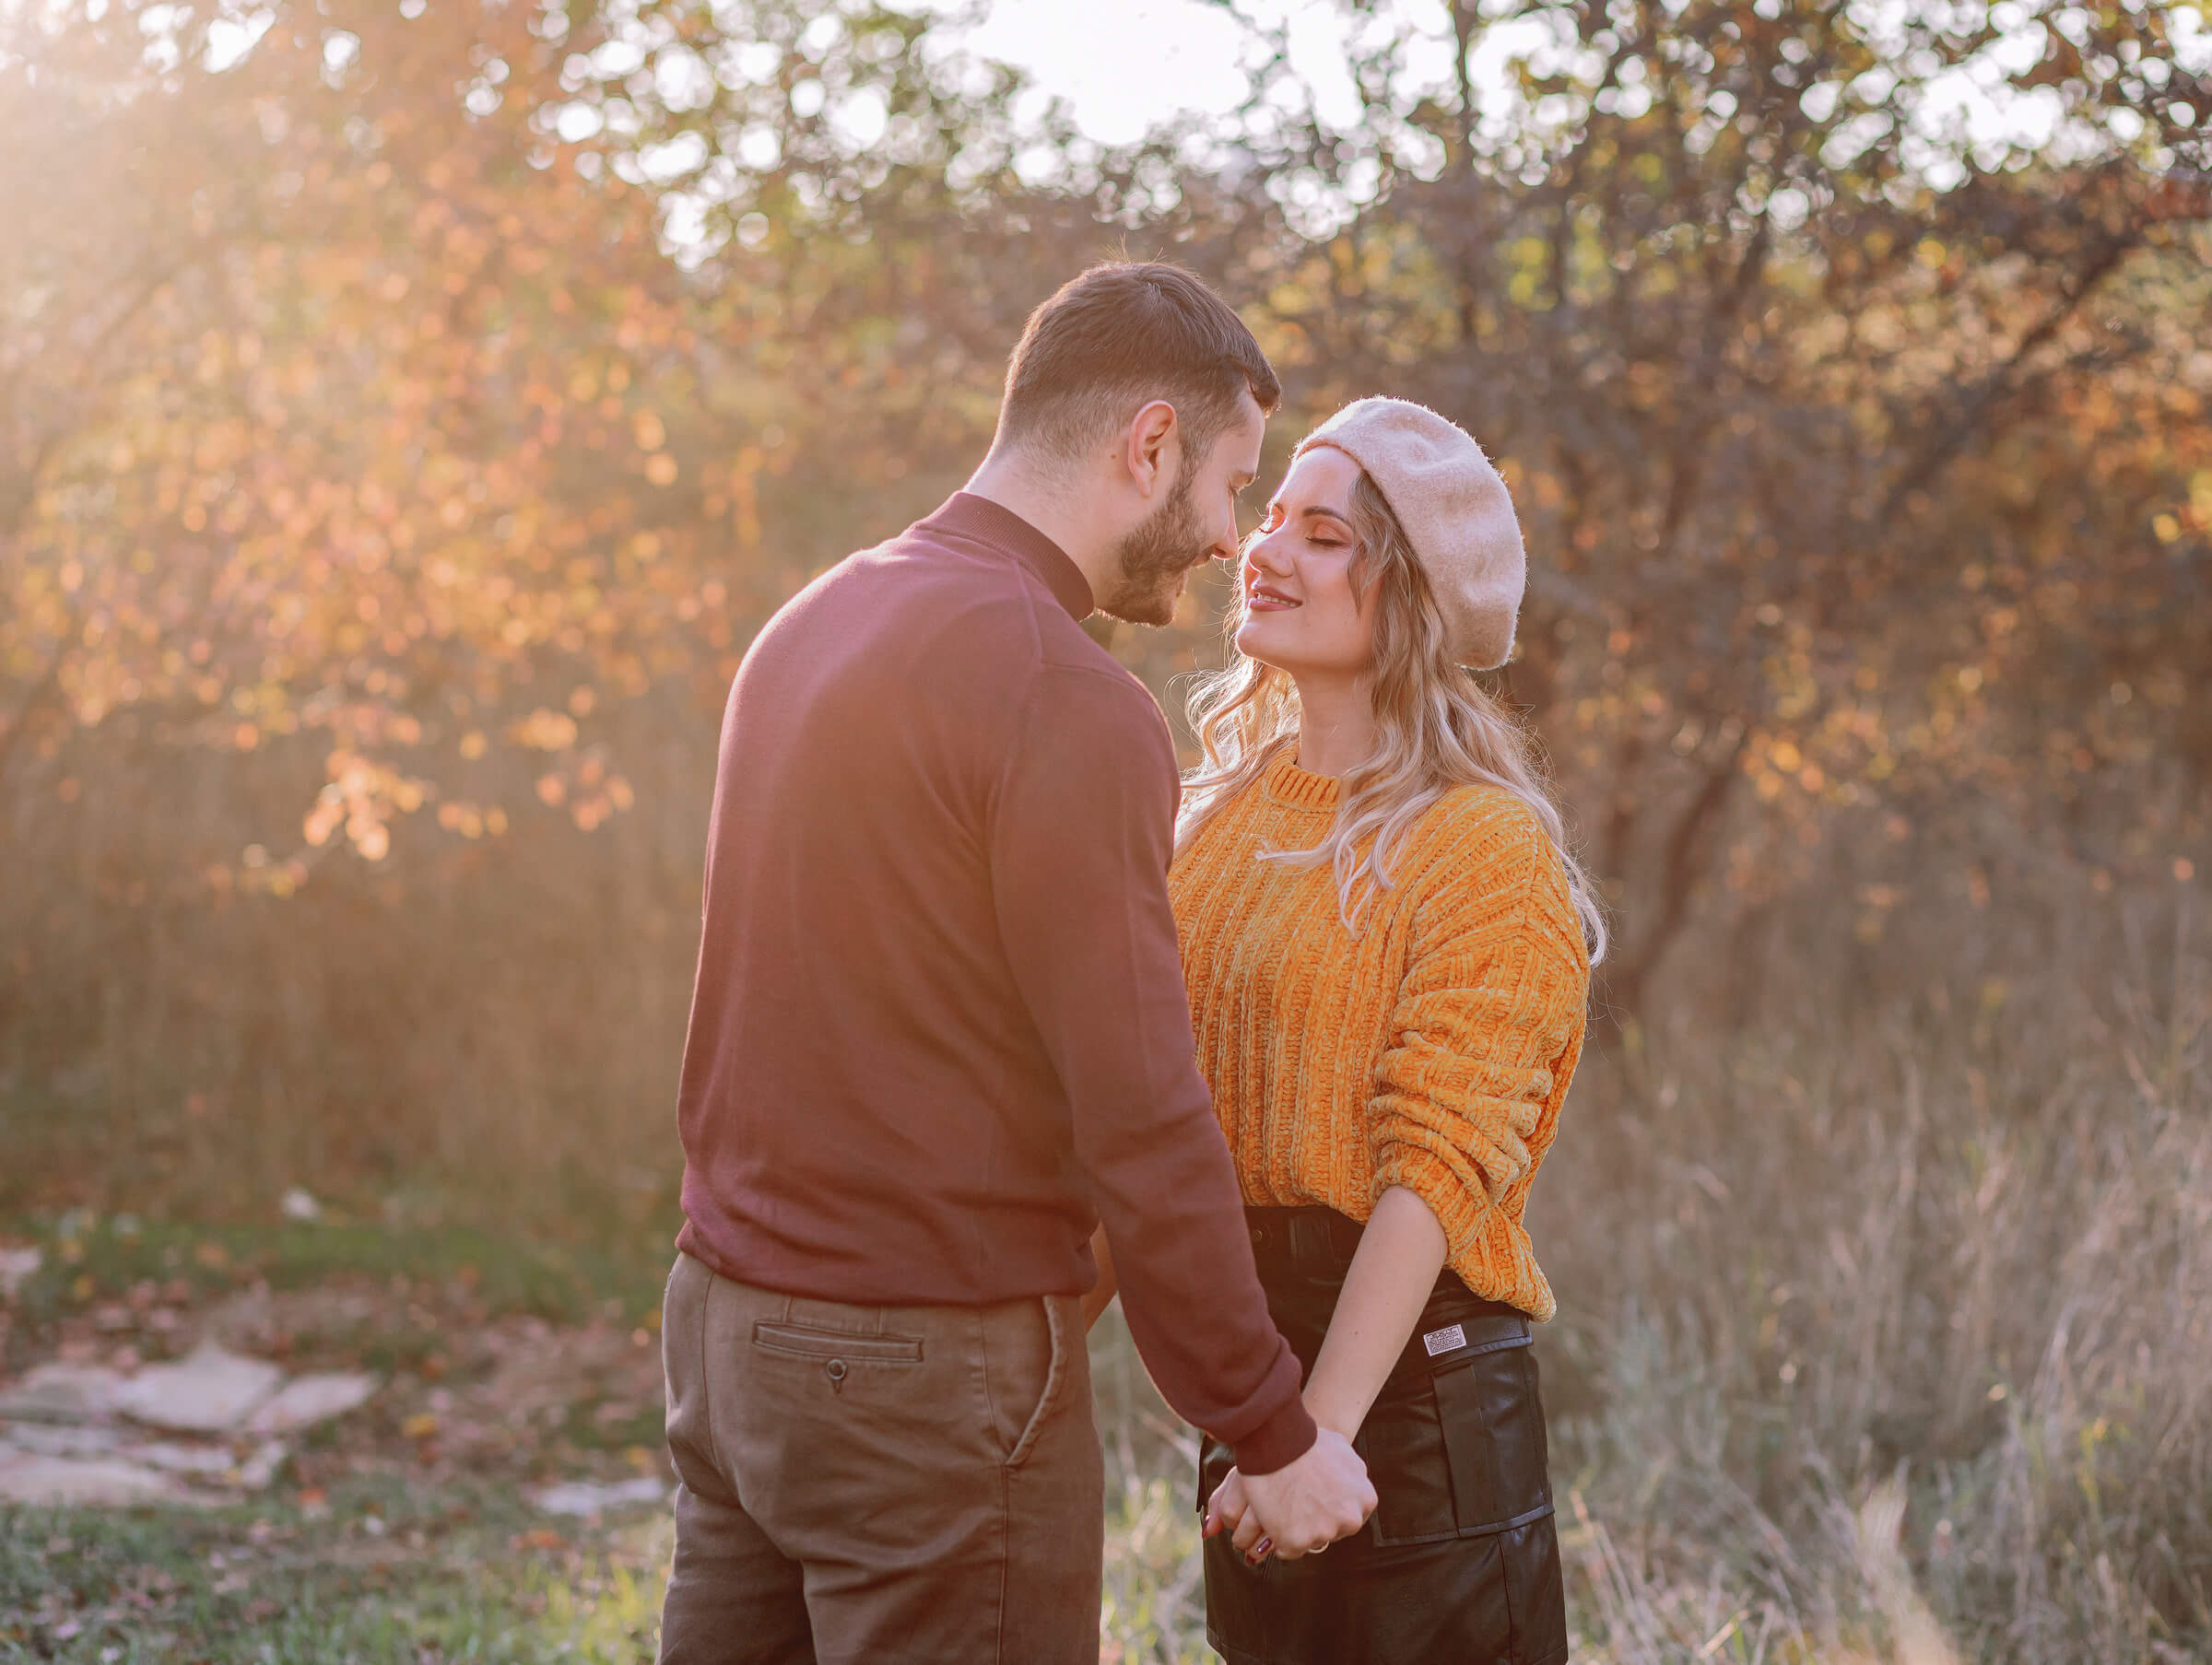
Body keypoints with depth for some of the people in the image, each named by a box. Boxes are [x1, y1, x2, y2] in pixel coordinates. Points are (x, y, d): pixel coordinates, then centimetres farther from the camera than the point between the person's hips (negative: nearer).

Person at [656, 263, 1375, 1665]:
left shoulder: (814, 621, 9)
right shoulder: (1071, 705, -18)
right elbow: (1139, 1126, -19)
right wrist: (1276, 1435, -9)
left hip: (730, 1321, 8)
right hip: (932, 1375, -8)